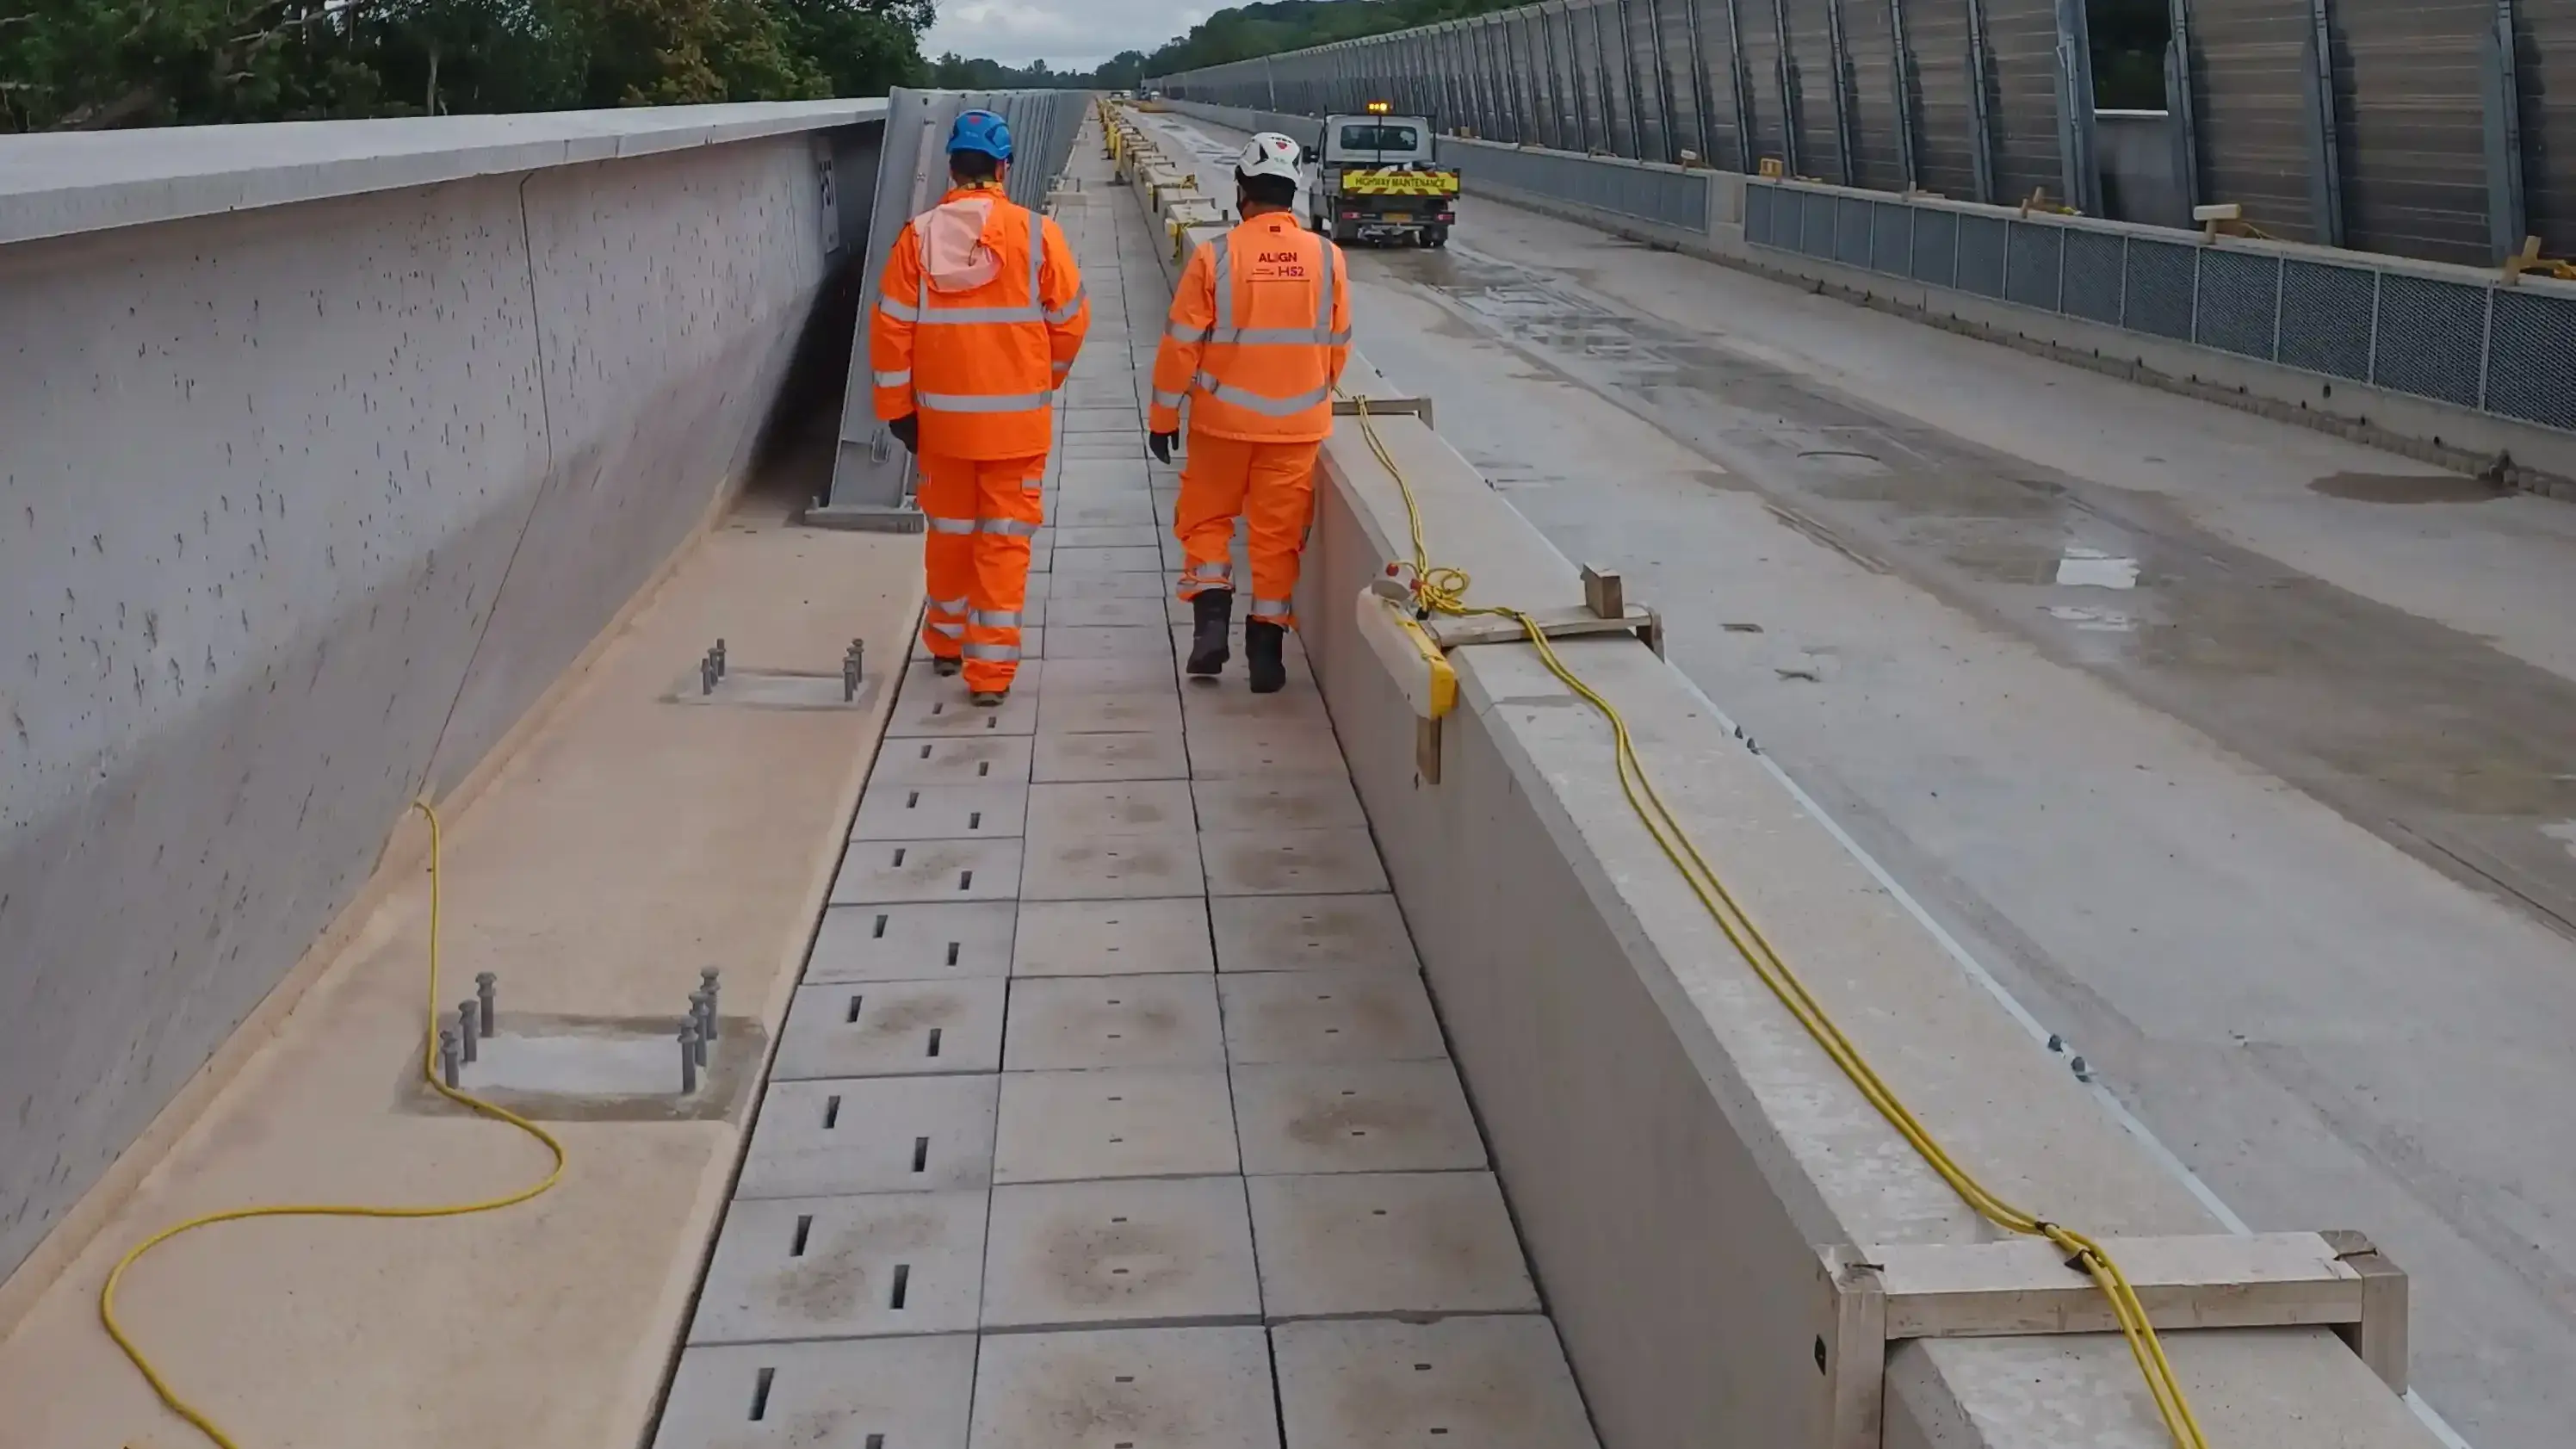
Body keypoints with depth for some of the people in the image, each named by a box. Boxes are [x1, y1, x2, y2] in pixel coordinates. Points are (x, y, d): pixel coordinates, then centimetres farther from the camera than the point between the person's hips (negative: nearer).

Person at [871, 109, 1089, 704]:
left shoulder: (919, 237, -5)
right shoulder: (1036, 234, -9)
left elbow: (889, 328, -3)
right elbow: (1071, 320, -2)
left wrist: (896, 408, 6)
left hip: (941, 416, 2)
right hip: (1017, 419, -2)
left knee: (949, 530, 19)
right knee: (1004, 539, 5)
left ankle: (947, 640, 36)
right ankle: (992, 668, 3)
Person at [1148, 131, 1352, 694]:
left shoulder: (1215, 257, -12)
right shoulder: (1327, 259, -4)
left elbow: (1181, 343, -8)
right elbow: (1337, 346, 6)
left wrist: (1163, 415, 3)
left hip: (1223, 420, -2)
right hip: (1298, 426, 2)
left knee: (1205, 519, 16)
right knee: (1278, 534, 9)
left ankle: (1212, 618, 2)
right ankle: (1266, 645, 12)